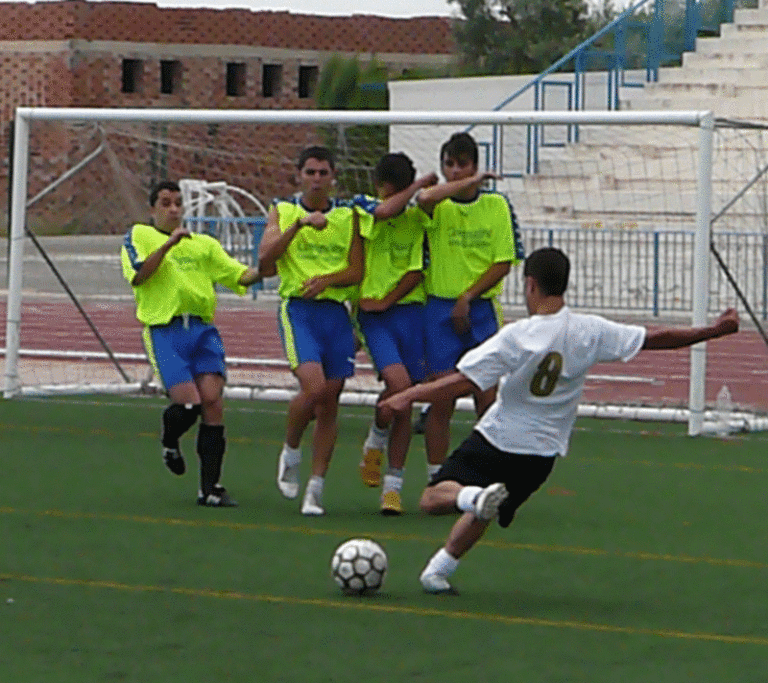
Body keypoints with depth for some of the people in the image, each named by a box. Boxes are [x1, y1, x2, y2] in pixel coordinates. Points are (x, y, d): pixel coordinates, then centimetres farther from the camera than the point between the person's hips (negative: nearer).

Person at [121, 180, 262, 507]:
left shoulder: (204, 244, 22)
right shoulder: (139, 236, 10)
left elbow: (239, 275, 15)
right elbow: (139, 275, -7)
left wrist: (261, 271, -5)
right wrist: (168, 244, -14)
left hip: (203, 329, 4)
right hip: (164, 329, -4)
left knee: (213, 400, -11)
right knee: (188, 401, -17)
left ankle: (211, 487, -4)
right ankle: (169, 443, 21)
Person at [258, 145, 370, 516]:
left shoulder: (349, 216, 11)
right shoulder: (283, 212, 8)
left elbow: (357, 271, 6)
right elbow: (265, 259, -7)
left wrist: (326, 280, -13)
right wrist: (298, 224, -16)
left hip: (336, 311, 3)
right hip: (297, 309, -3)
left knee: (330, 401, 1)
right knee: (313, 386, -23)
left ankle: (315, 490, 8)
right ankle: (290, 452, 5)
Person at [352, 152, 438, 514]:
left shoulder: (419, 218, 6)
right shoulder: (362, 209, 4)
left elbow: (417, 272, 1)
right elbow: (386, 211, -20)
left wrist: (386, 300, -8)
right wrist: (420, 184, -9)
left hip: (409, 310, 2)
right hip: (373, 313, -2)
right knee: (398, 381, -24)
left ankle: (393, 485, 9)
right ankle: (374, 443, 6)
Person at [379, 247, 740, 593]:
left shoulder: (515, 337, -18)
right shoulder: (590, 332, -8)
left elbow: (463, 382, -20)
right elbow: (656, 339, -4)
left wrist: (409, 395, -14)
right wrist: (713, 330, 5)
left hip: (495, 438, -4)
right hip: (541, 452, 4)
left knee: (433, 498, 1)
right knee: (480, 514, 24)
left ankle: (475, 496, -28)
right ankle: (439, 568, 14)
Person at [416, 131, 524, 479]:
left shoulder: (497, 205, 5)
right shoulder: (438, 205, 1)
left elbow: (504, 262, 0)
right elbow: (425, 198, -26)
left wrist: (468, 297, -8)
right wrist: (469, 183, -16)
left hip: (482, 309, 1)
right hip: (440, 310, -1)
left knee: (488, 399, -3)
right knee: (441, 401, -2)